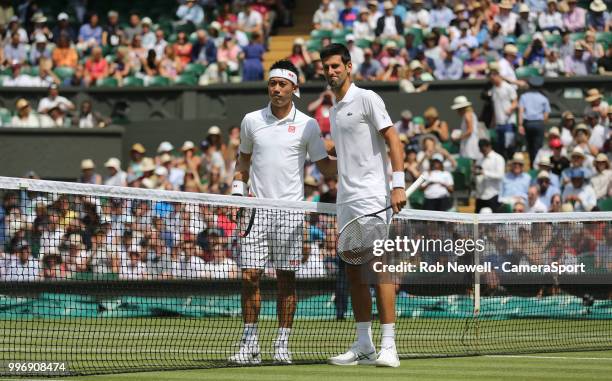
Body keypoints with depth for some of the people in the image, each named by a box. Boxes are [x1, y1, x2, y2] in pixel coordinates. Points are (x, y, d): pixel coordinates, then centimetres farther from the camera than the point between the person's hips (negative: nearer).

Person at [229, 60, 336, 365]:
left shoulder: (307, 125, 2)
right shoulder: (251, 121, 9)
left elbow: (325, 166, 6)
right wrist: (238, 188, 9)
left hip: (290, 211, -2)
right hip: (257, 210, 2)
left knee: (286, 279, 1)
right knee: (250, 276, -3)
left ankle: (282, 345, 6)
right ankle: (250, 345, 2)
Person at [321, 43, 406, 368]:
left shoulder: (367, 99, -5)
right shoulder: (335, 110, 19)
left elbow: (392, 139, -10)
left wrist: (399, 184, -19)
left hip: (370, 196, -8)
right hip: (346, 200, 8)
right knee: (353, 271, 7)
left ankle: (388, 347, -13)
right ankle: (363, 346, 11)